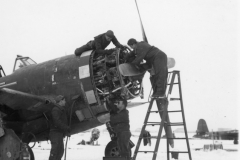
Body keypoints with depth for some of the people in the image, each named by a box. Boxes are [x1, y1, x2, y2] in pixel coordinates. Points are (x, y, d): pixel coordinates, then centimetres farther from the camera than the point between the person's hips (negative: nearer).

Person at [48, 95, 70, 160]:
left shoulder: (61, 109, 21)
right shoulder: (55, 110, -12)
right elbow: (57, 122, -23)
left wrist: (66, 131, 12)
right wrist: (67, 128, -22)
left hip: (60, 133, 10)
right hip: (56, 132, -10)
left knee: (60, 150, 14)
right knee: (55, 149, -13)